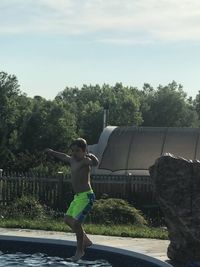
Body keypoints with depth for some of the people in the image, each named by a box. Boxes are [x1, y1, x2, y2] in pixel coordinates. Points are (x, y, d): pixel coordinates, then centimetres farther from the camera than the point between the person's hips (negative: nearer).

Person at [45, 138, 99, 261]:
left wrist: (89, 155, -45)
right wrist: (51, 152, 48)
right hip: (77, 196, 10)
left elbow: (96, 163, -35)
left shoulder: (85, 161, -12)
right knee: (68, 219, 16)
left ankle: (80, 250, 1)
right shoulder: (72, 160, 13)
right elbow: (64, 156, 34)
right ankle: (86, 241, 26)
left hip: (86, 196, -10)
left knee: (76, 222, -15)